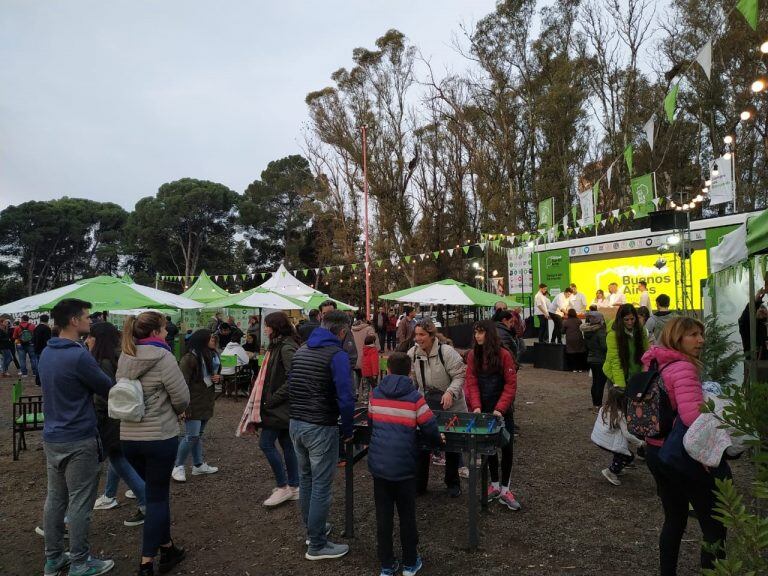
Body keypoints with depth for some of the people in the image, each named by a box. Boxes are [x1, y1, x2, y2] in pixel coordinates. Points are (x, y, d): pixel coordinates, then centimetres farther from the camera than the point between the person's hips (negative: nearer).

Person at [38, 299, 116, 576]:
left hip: (52, 437, 8)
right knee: (80, 503, 3)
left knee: (55, 498, 16)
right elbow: (108, 389, -11)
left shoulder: (47, 353, 6)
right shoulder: (79, 356, -21)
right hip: (78, 440, -8)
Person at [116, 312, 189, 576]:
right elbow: (182, 398, -14)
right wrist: (173, 412, 9)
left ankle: (167, 548, 33)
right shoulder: (163, 357, -15)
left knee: (154, 491, 21)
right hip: (159, 436, -7)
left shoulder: (124, 358, 5)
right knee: (157, 497, 6)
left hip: (128, 436, 7)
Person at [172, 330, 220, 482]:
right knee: (192, 436, -7)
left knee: (199, 435, 17)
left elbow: (216, 373, 24)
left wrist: (218, 377, -1)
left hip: (207, 403, 8)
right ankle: (178, 467, 9)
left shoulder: (212, 356, 9)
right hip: (193, 404, -8)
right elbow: (182, 383, -19)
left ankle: (198, 465, 26)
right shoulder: (189, 358, -17)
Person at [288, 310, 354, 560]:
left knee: (305, 479, 21)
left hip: (296, 424, 8)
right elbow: (345, 398, -20)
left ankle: (313, 529, 37)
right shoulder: (337, 355, -15)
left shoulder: (301, 350, 9)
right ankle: (317, 546, 14)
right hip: (320, 428, -8)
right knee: (321, 486, 3)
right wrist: (347, 430, -6)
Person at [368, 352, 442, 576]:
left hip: (378, 464, 3)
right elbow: (430, 429, -8)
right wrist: (436, 441, 14)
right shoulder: (415, 397, -9)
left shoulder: (375, 395, 2)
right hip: (403, 466, -2)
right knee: (407, 515, 14)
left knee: (383, 516, 13)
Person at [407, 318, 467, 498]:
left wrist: (450, 392, -31)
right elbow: (411, 379, 4)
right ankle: (419, 483, 23)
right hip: (426, 404, 4)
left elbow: (459, 376, -18)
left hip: (450, 406, -4)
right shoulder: (413, 353, -4)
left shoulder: (446, 351, -19)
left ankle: (453, 483, 29)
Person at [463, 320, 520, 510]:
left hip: (503, 410, -2)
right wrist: (476, 406, -18)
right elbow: (472, 382, -5)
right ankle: (494, 485, 25)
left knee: (507, 447, 2)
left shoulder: (504, 355, -11)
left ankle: (505, 490, 13)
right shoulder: (473, 355, -2)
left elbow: (511, 384, -11)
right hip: (483, 409, 3)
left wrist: (500, 409, -19)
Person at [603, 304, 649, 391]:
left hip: (636, 377, 4)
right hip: (617, 377, -4)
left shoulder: (641, 332, 1)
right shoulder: (613, 335, -15)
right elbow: (615, 361, -19)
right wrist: (621, 384, -26)